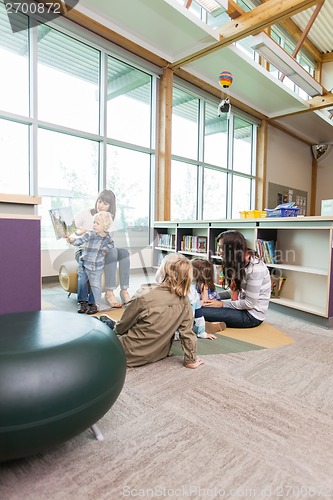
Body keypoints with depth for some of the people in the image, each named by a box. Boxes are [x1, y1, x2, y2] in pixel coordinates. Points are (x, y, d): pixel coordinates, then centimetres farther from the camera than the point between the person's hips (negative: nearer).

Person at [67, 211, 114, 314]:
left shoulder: (108, 238, -4)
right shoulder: (89, 235, -11)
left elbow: (111, 244, 17)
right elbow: (79, 240, -24)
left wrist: (106, 249, -2)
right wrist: (72, 239, -44)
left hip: (97, 267, 0)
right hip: (84, 264, 1)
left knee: (96, 285, 2)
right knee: (82, 283, 10)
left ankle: (94, 304, 19)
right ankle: (84, 302, 27)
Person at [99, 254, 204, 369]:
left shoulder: (145, 295, -28)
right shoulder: (184, 301, -16)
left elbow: (123, 326, -13)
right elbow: (187, 332, -10)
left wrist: (116, 328, 9)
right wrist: (191, 360, 4)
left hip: (132, 355, -5)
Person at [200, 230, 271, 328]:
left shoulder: (254, 268, -24)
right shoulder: (240, 262, 4)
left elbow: (250, 303, -21)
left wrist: (222, 304, -15)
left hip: (252, 315, -9)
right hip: (243, 305, 9)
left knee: (201, 311, -20)